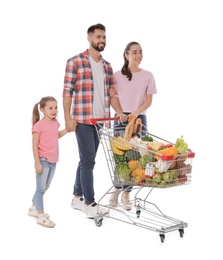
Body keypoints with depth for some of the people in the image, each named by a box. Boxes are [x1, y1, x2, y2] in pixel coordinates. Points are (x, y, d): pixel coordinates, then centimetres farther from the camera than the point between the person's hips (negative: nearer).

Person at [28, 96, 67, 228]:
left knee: (45, 187, 17)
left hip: (53, 161, 8)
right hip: (43, 161, -8)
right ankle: (41, 215, 6)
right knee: (41, 188, -1)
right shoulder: (39, 125, -15)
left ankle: (34, 208, 32)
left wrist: (67, 130, 12)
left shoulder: (55, 122, 7)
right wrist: (37, 163, -17)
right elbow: (35, 145, -14)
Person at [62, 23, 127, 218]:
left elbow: (112, 93, 12)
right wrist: (68, 118, -12)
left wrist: (119, 112, -3)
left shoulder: (107, 66, 15)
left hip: (101, 120, 6)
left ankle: (78, 197, 24)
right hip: (82, 120, -6)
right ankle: (90, 204, -3)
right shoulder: (75, 62, -3)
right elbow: (67, 92, -6)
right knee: (88, 160, -8)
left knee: (87, 160, 13)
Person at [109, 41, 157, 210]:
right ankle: (117, 191, 13)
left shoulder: (148, 76, 6)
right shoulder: (117, 75, 5)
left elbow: (148, 101, 2)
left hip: (139, 119, 1)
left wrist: (135, 113, -14)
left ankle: (126, 195, 9)